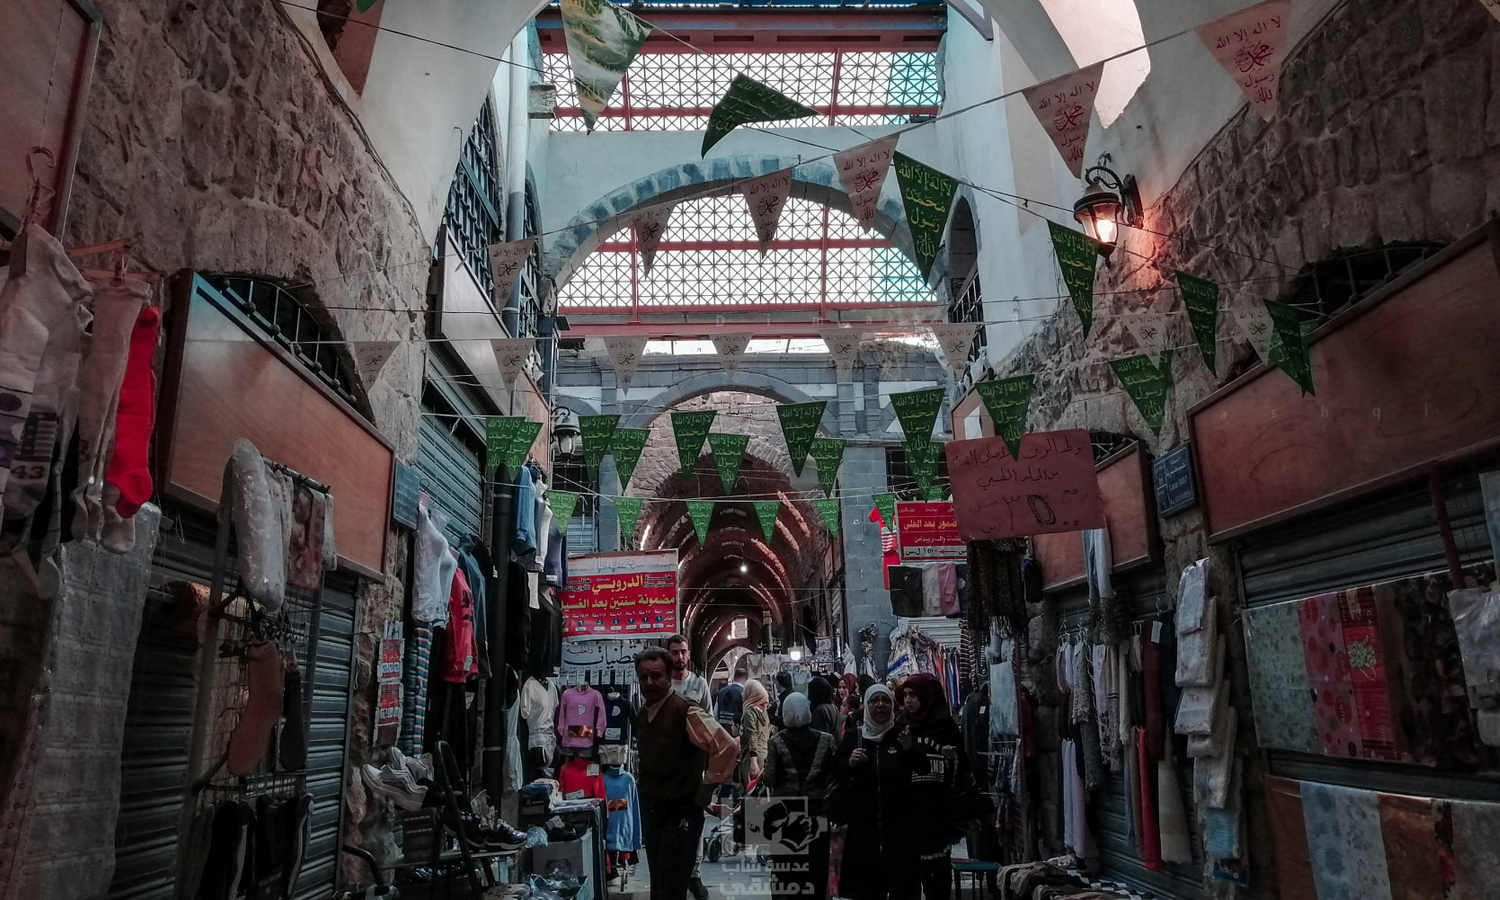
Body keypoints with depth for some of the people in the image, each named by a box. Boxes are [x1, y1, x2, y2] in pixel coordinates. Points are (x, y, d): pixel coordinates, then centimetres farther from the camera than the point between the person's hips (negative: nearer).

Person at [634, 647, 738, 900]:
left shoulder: (686, 711, -20)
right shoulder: (644, 713, 5)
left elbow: (728, 747, -26)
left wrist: (706, 789, -18)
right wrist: (643, 788, 13)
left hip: (680, 815, -8)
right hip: (651, 813, 8)